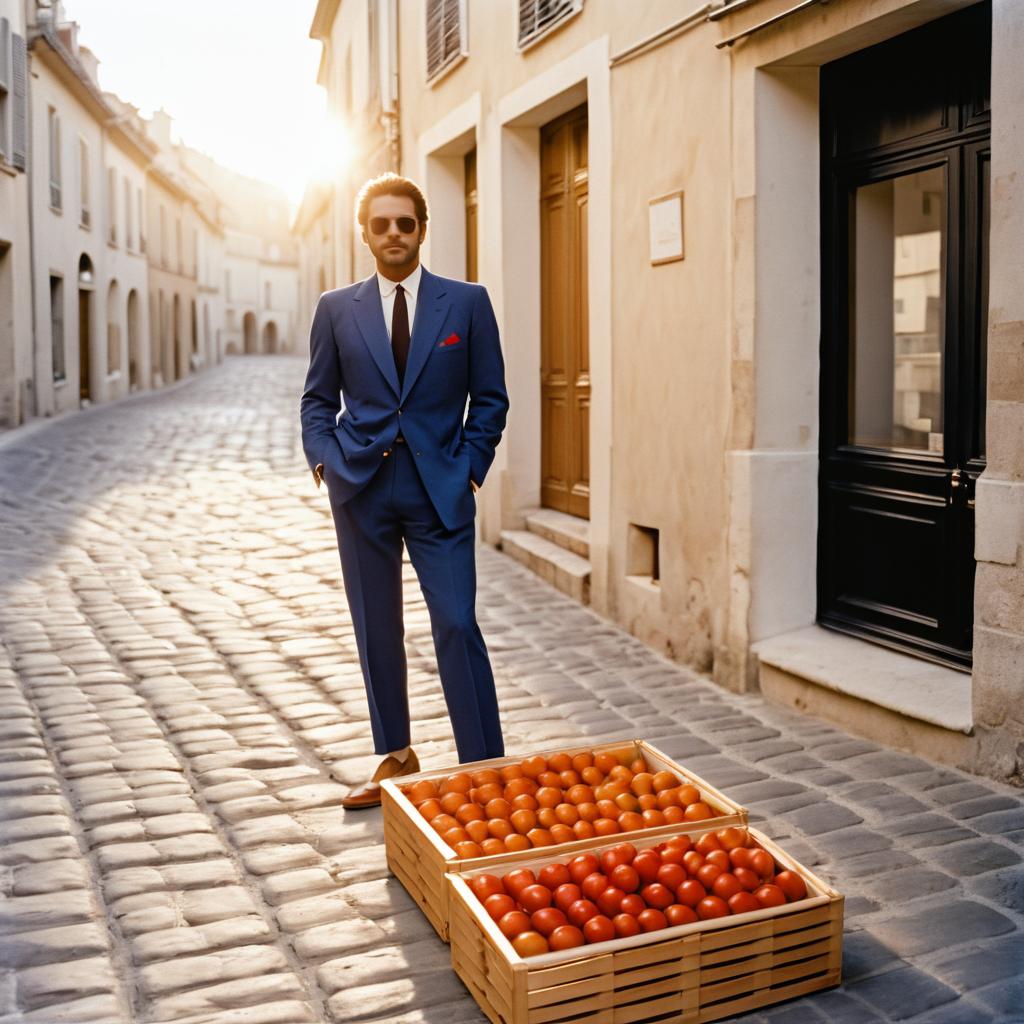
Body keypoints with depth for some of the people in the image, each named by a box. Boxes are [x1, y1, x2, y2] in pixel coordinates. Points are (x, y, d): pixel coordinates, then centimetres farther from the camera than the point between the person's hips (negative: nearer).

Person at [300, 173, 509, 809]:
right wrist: (325, 461, -3)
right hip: (361, 488, 2)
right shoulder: (336, 309, 8)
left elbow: (490, 398, 5)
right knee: (377, 631, 9)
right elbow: (318, 399, 13)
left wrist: (469, 470, -4)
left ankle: (485, 769, 3)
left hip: (440, 491, -2)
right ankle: (395, 758, 24)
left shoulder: (467, 302, 3)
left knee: (457, 626, -7)